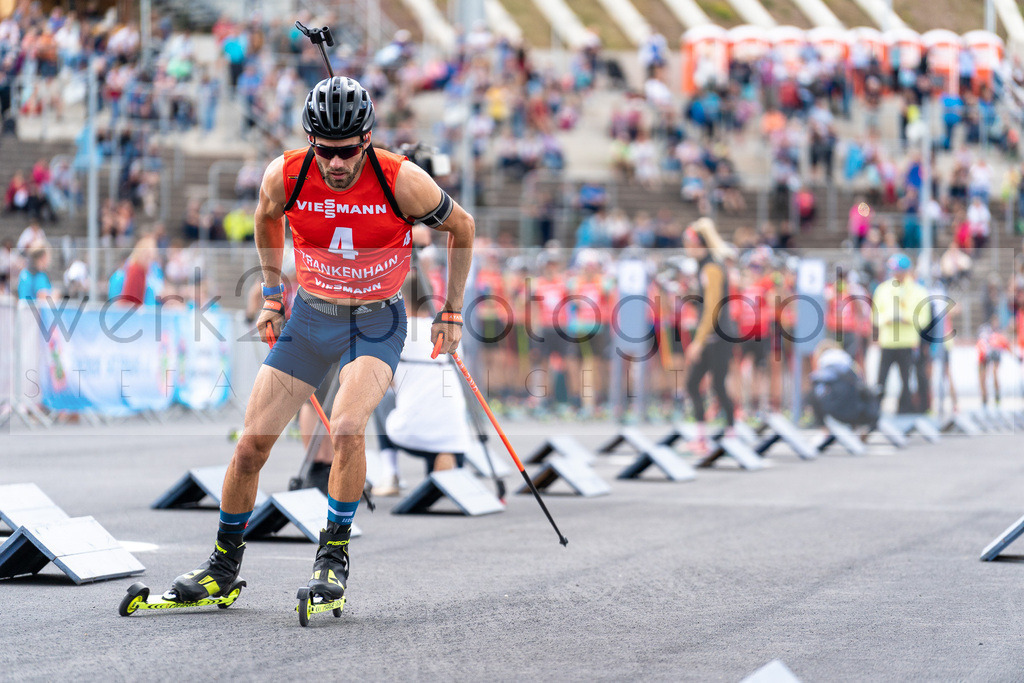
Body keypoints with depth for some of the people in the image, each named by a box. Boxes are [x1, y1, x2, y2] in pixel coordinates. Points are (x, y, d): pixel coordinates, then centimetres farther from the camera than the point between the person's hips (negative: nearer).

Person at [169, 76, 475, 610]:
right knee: (251, 445, -2)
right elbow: (267, 220, 11)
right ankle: (224, 563, 18)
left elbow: (461, 226, -3)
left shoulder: (401, 181, -21)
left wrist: (451, 312, 2)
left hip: (378, 320, -3)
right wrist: (272, 294, 14)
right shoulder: (286, 176, -15)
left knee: (347, 426, -29)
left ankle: (334, 553, -10)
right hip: (311, 315, 3)